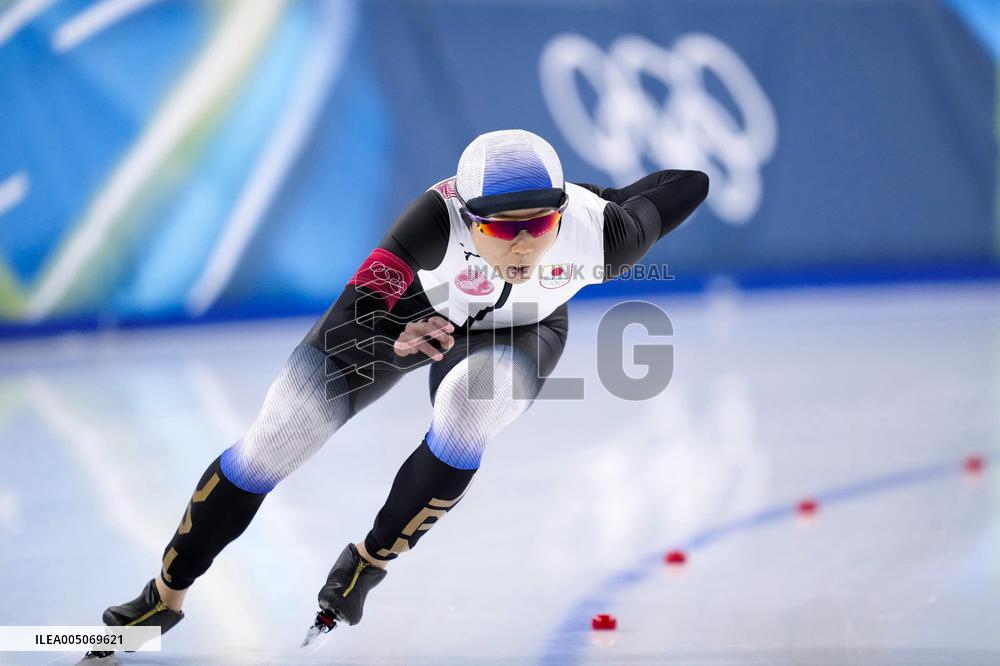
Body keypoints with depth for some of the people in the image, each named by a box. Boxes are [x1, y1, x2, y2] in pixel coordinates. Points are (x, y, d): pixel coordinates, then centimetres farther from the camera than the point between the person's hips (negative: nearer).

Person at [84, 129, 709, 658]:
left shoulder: (598, 231, -37)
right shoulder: (442, 217, -42)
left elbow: (689, 183, -18)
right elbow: (346, 328, -44)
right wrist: (397, 342, -63)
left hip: (518, 332, 1)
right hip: (412, 306, 0)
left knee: (467, 408, -34)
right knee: (272, 444, -6)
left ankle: (370, 560, -7)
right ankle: (165, 596, 17)